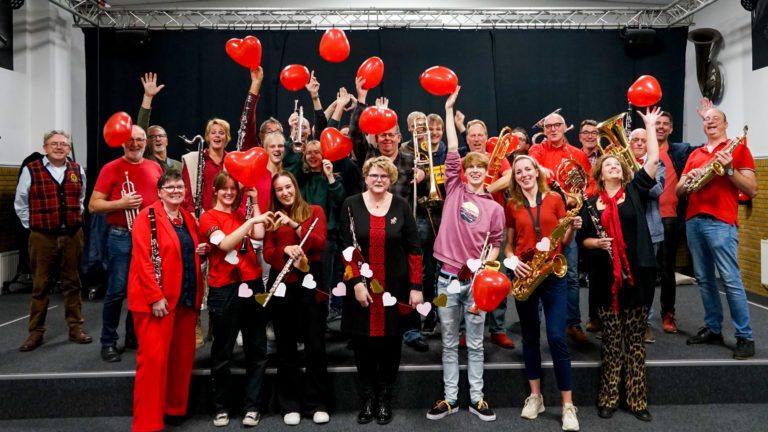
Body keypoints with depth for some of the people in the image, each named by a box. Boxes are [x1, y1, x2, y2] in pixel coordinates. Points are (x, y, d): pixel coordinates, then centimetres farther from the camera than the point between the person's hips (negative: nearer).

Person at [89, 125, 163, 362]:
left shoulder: (155, 167, 10)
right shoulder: (111, 168, -3)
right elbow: (93, 205, -6)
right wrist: (121, 203, -21)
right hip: (121, 236, -4)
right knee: (117, 290, 0)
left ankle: (135, 336, 25)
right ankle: (108, 342, 13)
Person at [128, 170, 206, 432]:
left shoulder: (188, 219, 13)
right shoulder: (147, 217, -8)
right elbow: (143, 260, -16)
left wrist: (201, 251, 3)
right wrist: (155, 297, -21)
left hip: (186, 298, 7)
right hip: (156, 299, -7)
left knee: (183, 355, 13)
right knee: (154, 357, -5)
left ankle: (175, 408, 29)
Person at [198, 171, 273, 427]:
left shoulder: (241, 215, 16)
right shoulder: (208, 217, 0)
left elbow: (259, 236, -3)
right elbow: (225, 244, -18)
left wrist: (254, 202, -1)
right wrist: (251, 221, -25)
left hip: (252, 285, 5)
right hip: (224, 290, -5)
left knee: (256, 349, 6)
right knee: (222, 352, 6)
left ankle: (252, 406, 16)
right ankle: (222, 407, 20)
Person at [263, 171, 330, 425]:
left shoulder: (315, 211, 5)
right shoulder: (272, 218, 9)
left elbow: (320, 244, -9)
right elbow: (267, 254, 1)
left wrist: (295, 225, -21)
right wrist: (285, 249, -19)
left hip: (311, 282, -2)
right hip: (281, 285, 2)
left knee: (315, 344, 2)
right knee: (286, 346, 8)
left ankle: (317, 404, 14)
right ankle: (290, 405, 19)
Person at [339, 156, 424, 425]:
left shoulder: (401, 206, 0)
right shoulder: (351, 205, -1)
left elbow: (414, 249, 0)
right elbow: (346, 248, -4)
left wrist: (416, 287, -5)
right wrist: (356, 282, -14)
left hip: (395, 287, 1)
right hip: (361, 286, 0)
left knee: (390, 341, 9)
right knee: (363, 341, 7)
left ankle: (385, 397, 27)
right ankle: (368, 395, 26)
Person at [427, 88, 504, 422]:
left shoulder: (495, 207, 3)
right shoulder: (454, 191, 2)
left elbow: (495, 245, 7)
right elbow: (452, 152, -3)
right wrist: (449, 109, -3)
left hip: (477, 279, 0)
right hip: (447, 277, 0)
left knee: (475, 343, 11)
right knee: (449, 343, 10)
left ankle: (476, 398, 23)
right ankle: (450, 398, 21)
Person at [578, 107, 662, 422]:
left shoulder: (635, 191, 6)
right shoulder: (592, 203, 8)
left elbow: (653, 159, 0)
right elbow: (583, 239, 8)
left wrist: (650, 125, 4)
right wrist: (597, 243, -12)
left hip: (636, 274, 0)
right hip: (607, 278, 0)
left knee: (635, 339, 7)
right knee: (611, 339, 7)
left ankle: (637, 399, 17)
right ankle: (608, 398, 17)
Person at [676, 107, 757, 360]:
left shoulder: (738, 148, 5)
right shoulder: (694, 155, 19)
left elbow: (752, 190, -3)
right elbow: (678, 191, 16)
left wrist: (729, 168, -15)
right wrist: (688, 178, -5)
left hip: (720, 222, -5)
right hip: (693, 221, 6)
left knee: (731, 280, -8)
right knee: (704, 279, 9)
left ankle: (745, 337, 0)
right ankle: (713, 329, 19)